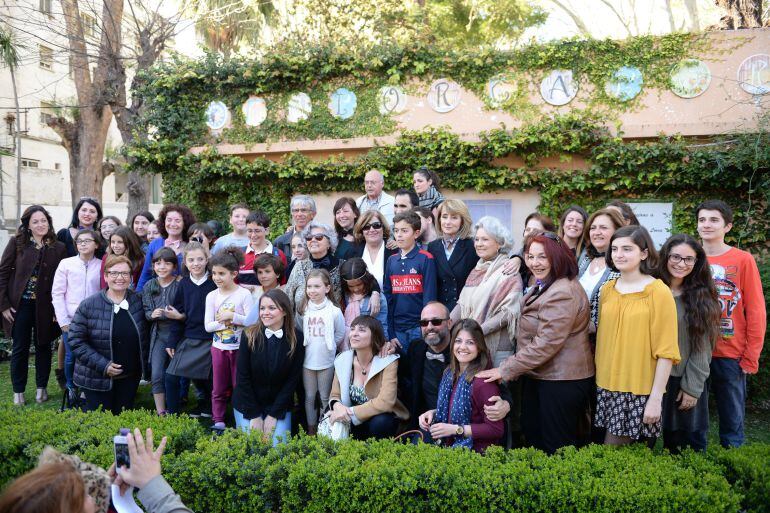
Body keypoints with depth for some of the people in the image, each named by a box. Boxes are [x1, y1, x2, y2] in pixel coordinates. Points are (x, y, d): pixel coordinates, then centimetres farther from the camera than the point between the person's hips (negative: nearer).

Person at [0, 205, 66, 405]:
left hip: (45, 307, 0)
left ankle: (41, 388, 26)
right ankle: (18, 391, 22)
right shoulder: (17, 243, -3)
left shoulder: (59, 248, -2)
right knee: (20, 348, 8)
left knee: (43, 346, 12)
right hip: (20, 305, 0)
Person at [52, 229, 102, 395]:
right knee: (71, 356, 2)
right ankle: (71, 388, 24)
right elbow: (57, 293, 3)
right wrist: (63, 320, -2)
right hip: (71, 320, 0)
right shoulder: (66, 264, 2)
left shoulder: (102, 266, 3)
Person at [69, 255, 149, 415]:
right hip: (98, 379, -3)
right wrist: (103, 365, -18)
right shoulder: (89, 305, -11)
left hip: (130, 378, 3)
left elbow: (144, 337, 9)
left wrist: (144, 366, 1)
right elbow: (76, 340, -12)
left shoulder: (138, 301, -1)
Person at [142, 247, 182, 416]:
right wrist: (152, 314, -13)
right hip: (158, 334, 3)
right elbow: (145, 311, 8)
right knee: (156, 375, -3)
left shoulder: (181, 285, -7)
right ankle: (161, 413, 6)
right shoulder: (149, 286, 5)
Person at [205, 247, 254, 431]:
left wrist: (232, 316, -22)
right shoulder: (212, 296, 0)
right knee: (219, 389, 11)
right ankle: (218, 421, 21)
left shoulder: (244, 294, -10)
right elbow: (208, 326, -4)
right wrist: (225, 322, -17)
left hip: (239, 347, -3)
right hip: (219, 347, 3)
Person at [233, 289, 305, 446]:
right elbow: (242, 377, -10)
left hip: (279, 405, 1)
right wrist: (254, 415, -10)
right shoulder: (249, 335, -14)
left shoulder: (296, 338, -11)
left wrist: (273, 415, -10)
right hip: (248, 404, 0)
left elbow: (293, 379, -8)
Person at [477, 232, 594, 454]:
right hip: (538, 376, 10)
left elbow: (545, 344, -25)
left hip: (561, 381, -10)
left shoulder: (562, 293, -22)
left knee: (557, 448, 2)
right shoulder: (544, 287, 13)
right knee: (533, 437, 17)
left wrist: (506, 370, -20)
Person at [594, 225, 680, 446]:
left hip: (639, 392, -4)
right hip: (606, 387, 5)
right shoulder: (607, 289, 6)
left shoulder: (659, 292, -9)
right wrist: (598, 380, 8)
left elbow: (666, 352, -11)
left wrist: (656, 398, -14)